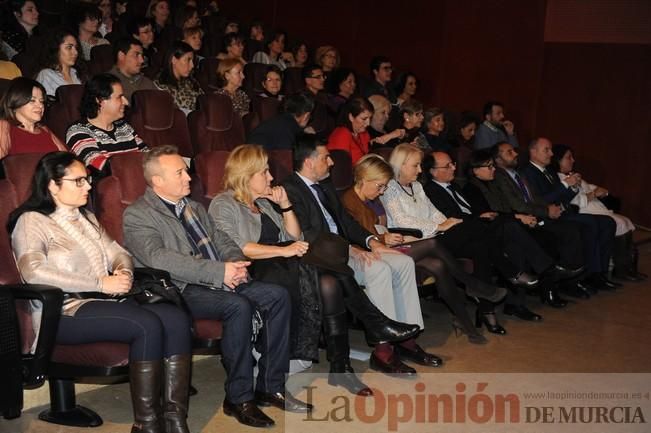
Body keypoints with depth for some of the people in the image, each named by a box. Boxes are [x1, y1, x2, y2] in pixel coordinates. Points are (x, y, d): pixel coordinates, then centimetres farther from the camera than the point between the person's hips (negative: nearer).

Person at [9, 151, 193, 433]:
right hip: (66, 310, -7)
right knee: (147, 325, -31)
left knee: (177, 318, -20)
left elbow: (118, 253, 23)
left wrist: (123, 272, -4)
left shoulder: (85, 217, 23)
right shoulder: (32, 222, -1)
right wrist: (100, 283, -18)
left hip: (107, 302, 7)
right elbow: (33, 272, -18)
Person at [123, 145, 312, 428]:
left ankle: (270, 386, -5)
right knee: (239, 306, -32)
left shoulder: (194, 208, 22)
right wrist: (219, 272, -26)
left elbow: (222, 240, 20)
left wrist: (237, 264, -5)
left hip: (220, 281, 8)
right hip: (181, 291, -8)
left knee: (277, 295, -11)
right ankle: (239, 398, -20)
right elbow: (159, 259, -20)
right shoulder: (137, 216, -5)